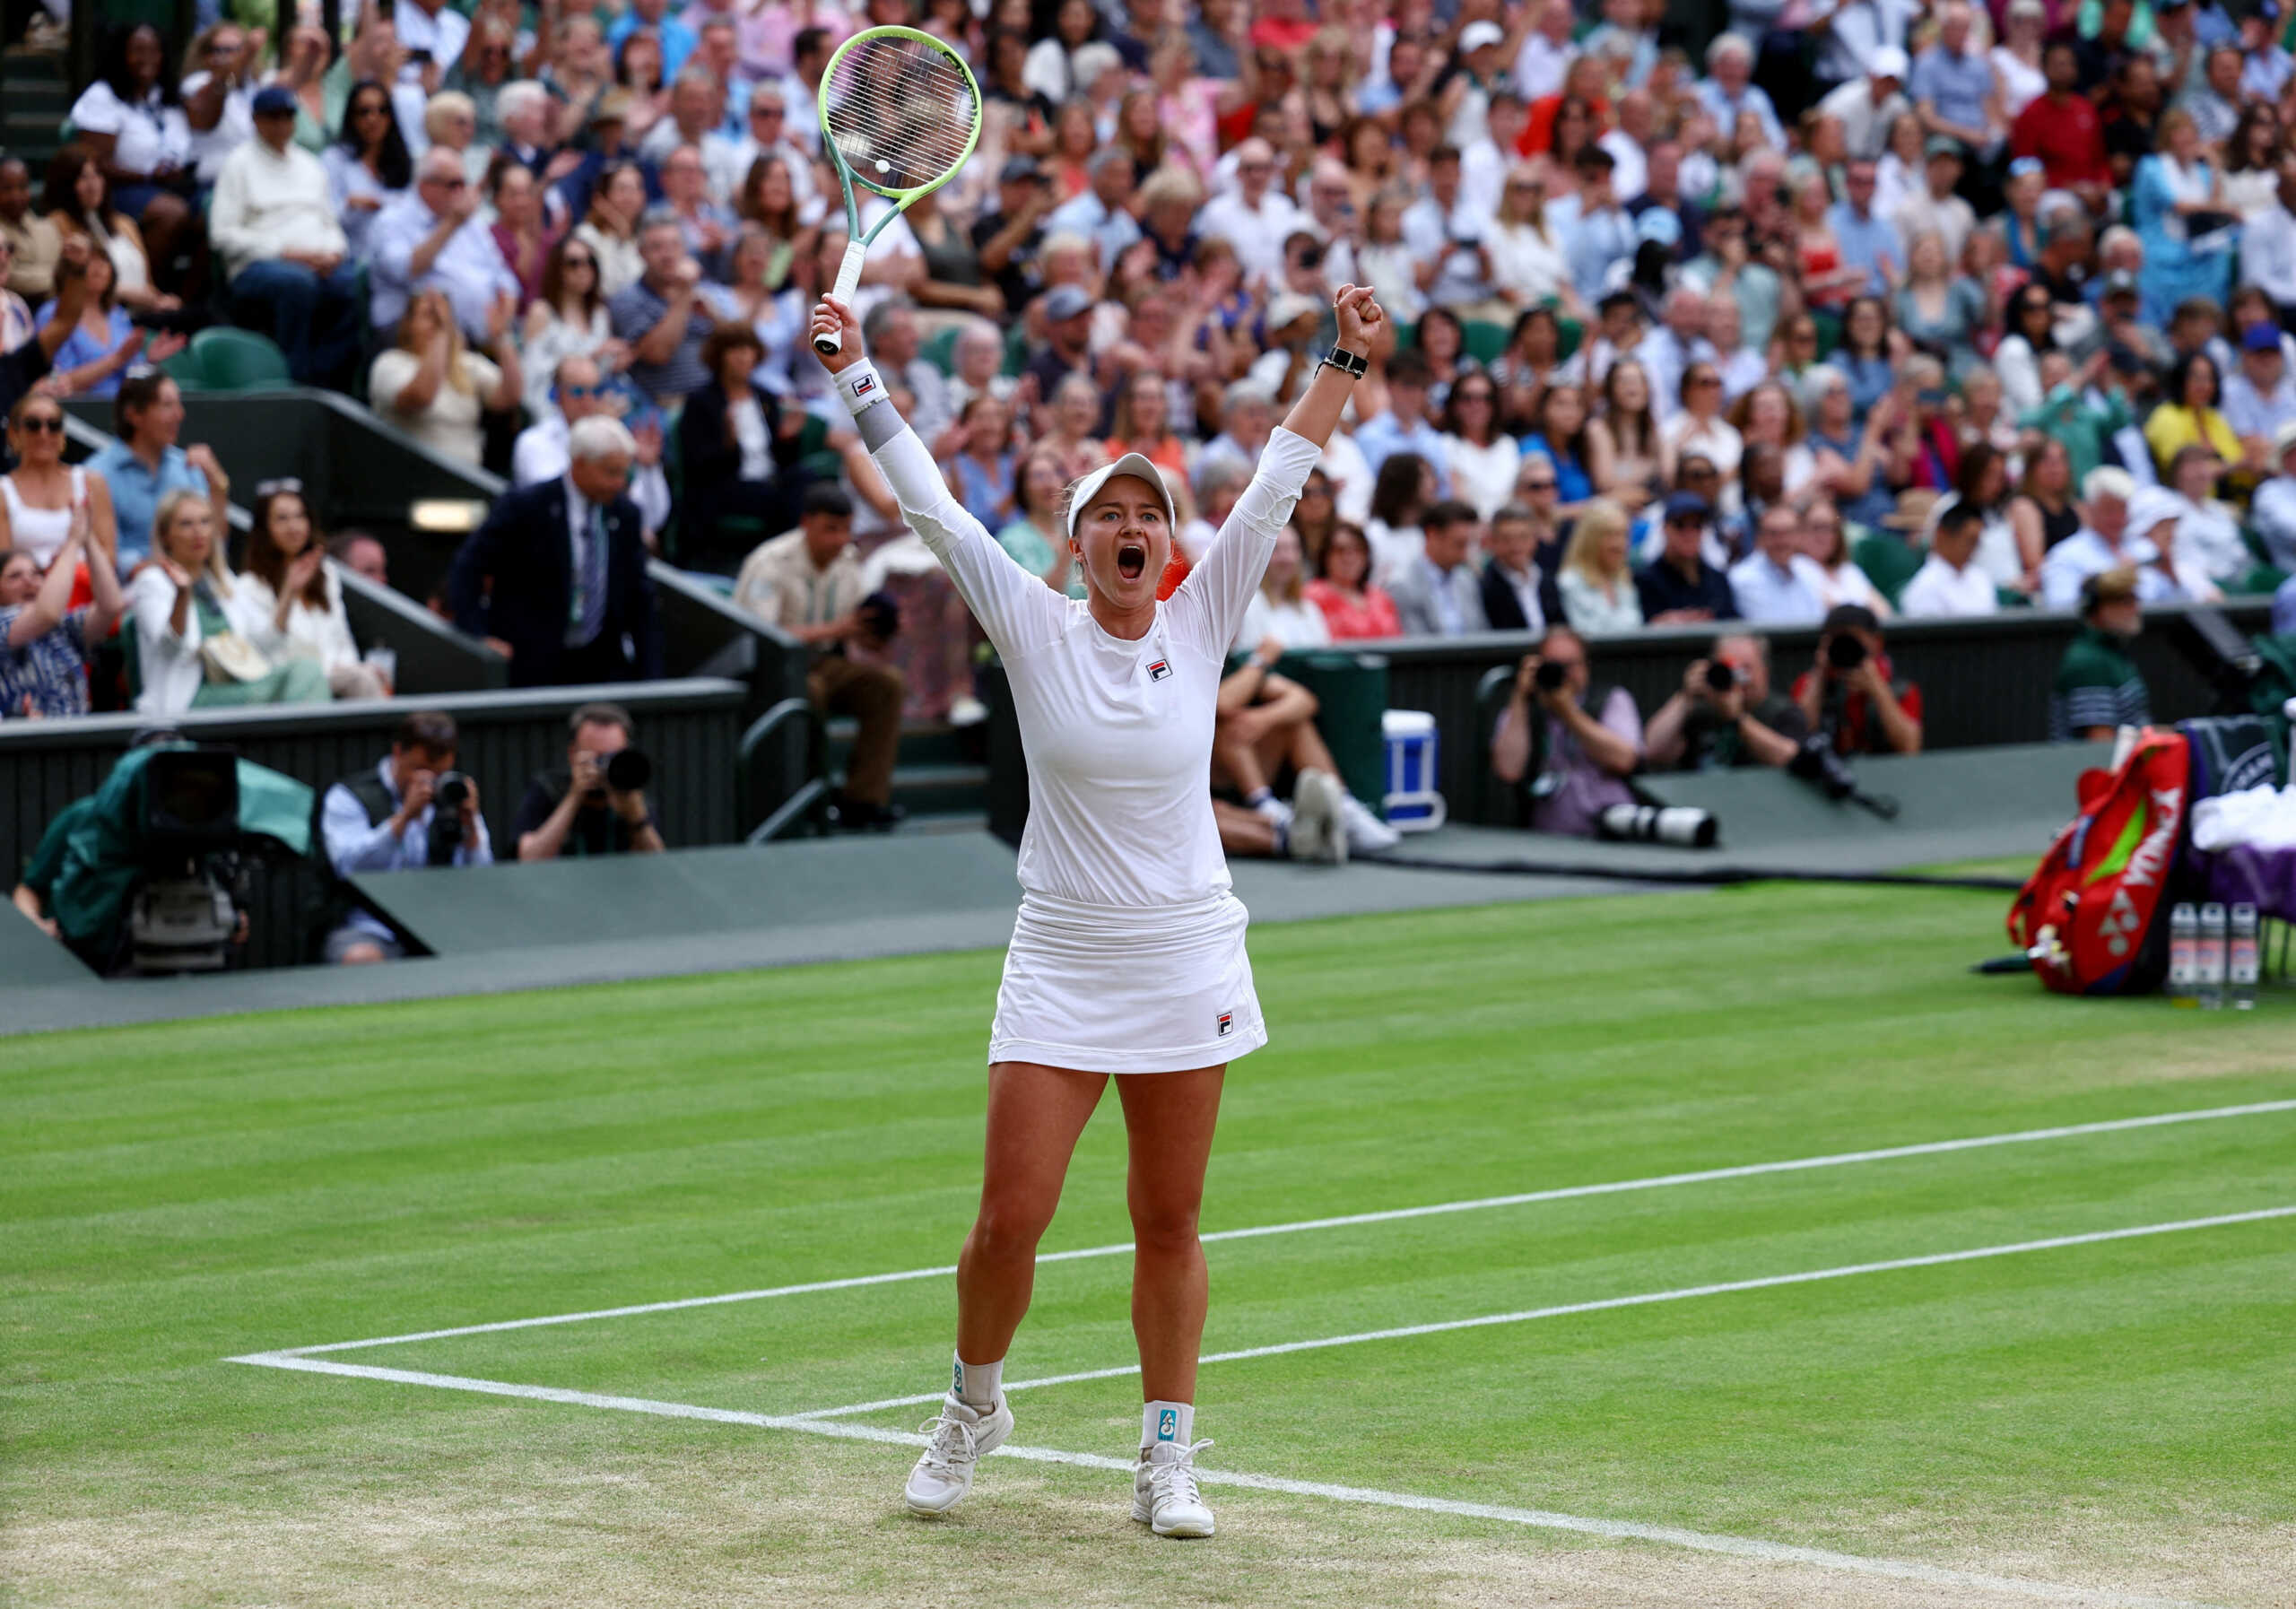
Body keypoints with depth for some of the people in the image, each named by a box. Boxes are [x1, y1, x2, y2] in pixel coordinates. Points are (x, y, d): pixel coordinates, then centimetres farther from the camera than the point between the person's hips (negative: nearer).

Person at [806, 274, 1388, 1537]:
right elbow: (928, 505, -6)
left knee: (1168, 1223, 6)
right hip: (1059, 967, -1)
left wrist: (1343, 361, -7)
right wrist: (857, 373, -11)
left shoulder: (1202, 623, 1)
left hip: (1187, 959, 1)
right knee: (1009, 1219, -4)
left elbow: (1276, 484, -2)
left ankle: (1166, 1458, 15)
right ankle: (974, 1407, 22)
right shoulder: (1034, 628, -3)